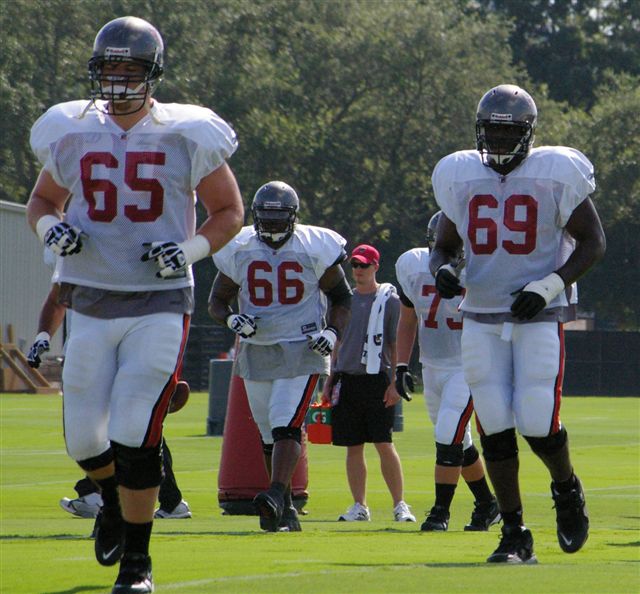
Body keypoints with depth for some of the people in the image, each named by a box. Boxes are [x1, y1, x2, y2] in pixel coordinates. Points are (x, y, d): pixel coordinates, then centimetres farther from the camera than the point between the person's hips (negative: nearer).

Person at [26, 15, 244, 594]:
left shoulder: (186, 136, -5)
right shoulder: (71, 134, 3)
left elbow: (229, 210, 5)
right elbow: (43, 201, 17)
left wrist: (190, 249, -12)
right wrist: (52, 230, -5)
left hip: (160, 304, -3)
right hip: (92, 302, 3)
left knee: (135, 436, -11)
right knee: (84, 438, 5)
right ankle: (116, 499, 41)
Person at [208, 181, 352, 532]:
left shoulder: (315, 249, -4)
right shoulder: (239, 250, 2)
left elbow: (341, 297, 8)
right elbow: (217, 301, 10)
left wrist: (332, 332, -9)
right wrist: (232, 320, -11)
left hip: (301, 349, -4)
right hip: (256, 353, 4)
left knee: (286, 425, -20)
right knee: (269, 436, 8)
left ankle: (276, 496, -31)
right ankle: (285, 511, 18)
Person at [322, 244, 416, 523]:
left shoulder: (389, 299, 0)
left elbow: (397, 344, -2)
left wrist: (395, 383, -10)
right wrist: (330, 380, 14)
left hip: (377, 379, -5)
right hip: (347, 380, 5)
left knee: (384, 444, -10)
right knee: (353, 446, 5)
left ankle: (400, 505, -5)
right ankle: (359, 506, 10)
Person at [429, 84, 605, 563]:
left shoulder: (556, 174, -6)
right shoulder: (461, 177, 6)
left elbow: (593, 242, -1)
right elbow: (445, 245, 17)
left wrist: (548, 287, -14)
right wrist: (442, 270, -8)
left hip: (538, 318, -3)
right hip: (482, 320, 3)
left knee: (538, 426, -10)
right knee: (495, 428, -1)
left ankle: (567, 491, 23)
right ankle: (515, 535, 7)